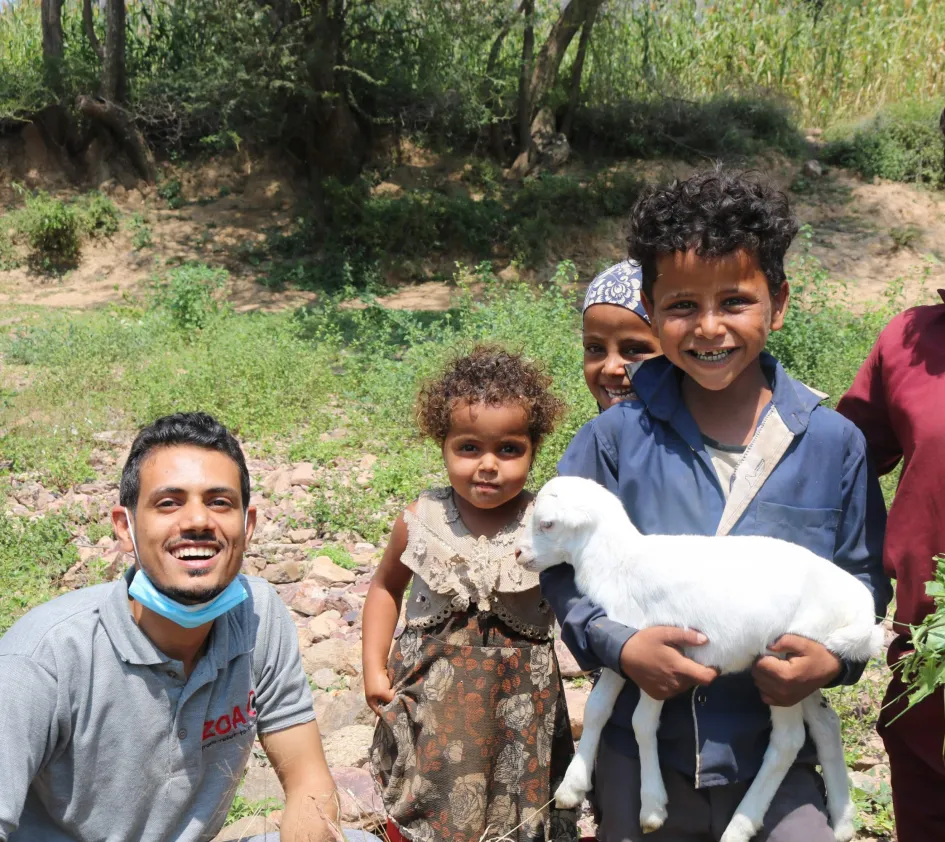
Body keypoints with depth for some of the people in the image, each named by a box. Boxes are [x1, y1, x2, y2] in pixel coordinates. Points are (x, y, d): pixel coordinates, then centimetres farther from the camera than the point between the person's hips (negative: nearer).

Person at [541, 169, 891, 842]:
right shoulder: (615, 439, -7)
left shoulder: (833, 445, -5)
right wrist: (618, 646, -16)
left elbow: (863, 576, 4)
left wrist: (833, 660, -13)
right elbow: (560, 563, -1)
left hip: (775, 751, 0)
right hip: (641, 750, 0)